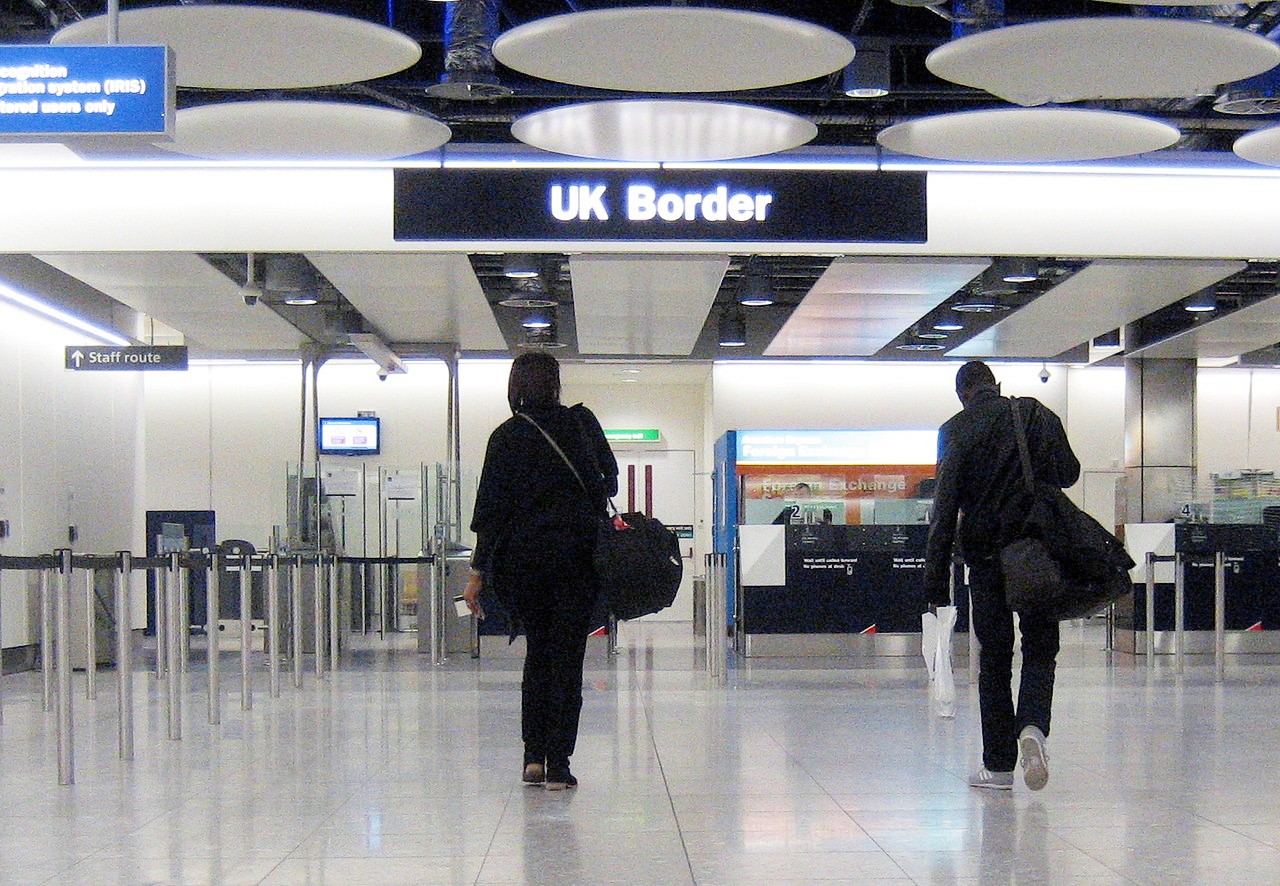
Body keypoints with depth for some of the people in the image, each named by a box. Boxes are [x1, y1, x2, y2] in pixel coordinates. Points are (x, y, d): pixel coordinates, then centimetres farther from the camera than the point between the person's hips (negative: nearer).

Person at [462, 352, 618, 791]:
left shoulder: (506, 437, 0)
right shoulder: (582, 422, 3)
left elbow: (490, 507, -2)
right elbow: (609, 479, 11)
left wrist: (478, 571, 1)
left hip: (522, 557, 1)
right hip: (578, 553, 0)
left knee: (537, 651, 15)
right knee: (567, 656, 2)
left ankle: (534, 756, 10)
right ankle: (558, 763, -1)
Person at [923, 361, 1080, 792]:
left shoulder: (955, 429, -2)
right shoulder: (1038, 414, 3)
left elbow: (945, 506, -6)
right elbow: (1068, 474, 10)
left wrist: (936, 578, -5)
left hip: (985, 553, 0)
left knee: (994, 658, 7)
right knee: (1041, 648, 9)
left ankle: (999, 764, 8)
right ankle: (1032, 726, -19)